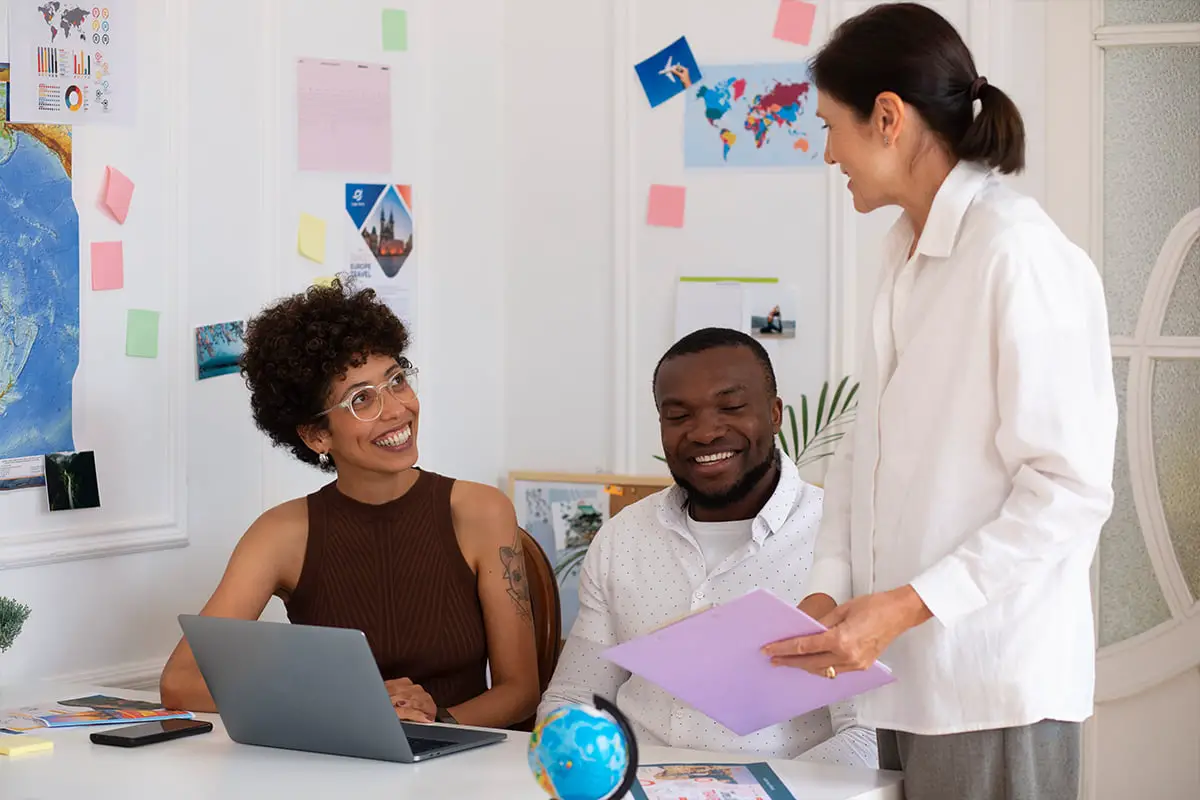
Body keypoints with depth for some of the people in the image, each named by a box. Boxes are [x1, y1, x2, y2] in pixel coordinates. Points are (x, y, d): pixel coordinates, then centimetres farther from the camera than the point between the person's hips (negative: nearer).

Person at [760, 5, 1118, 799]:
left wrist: (905, 607, -19)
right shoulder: (908, 250, 12)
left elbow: (1072, 488, -18)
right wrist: (827, 588, -1)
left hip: (994, 682, -7)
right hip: (909, 671, 7)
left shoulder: (1019, 254, -15)